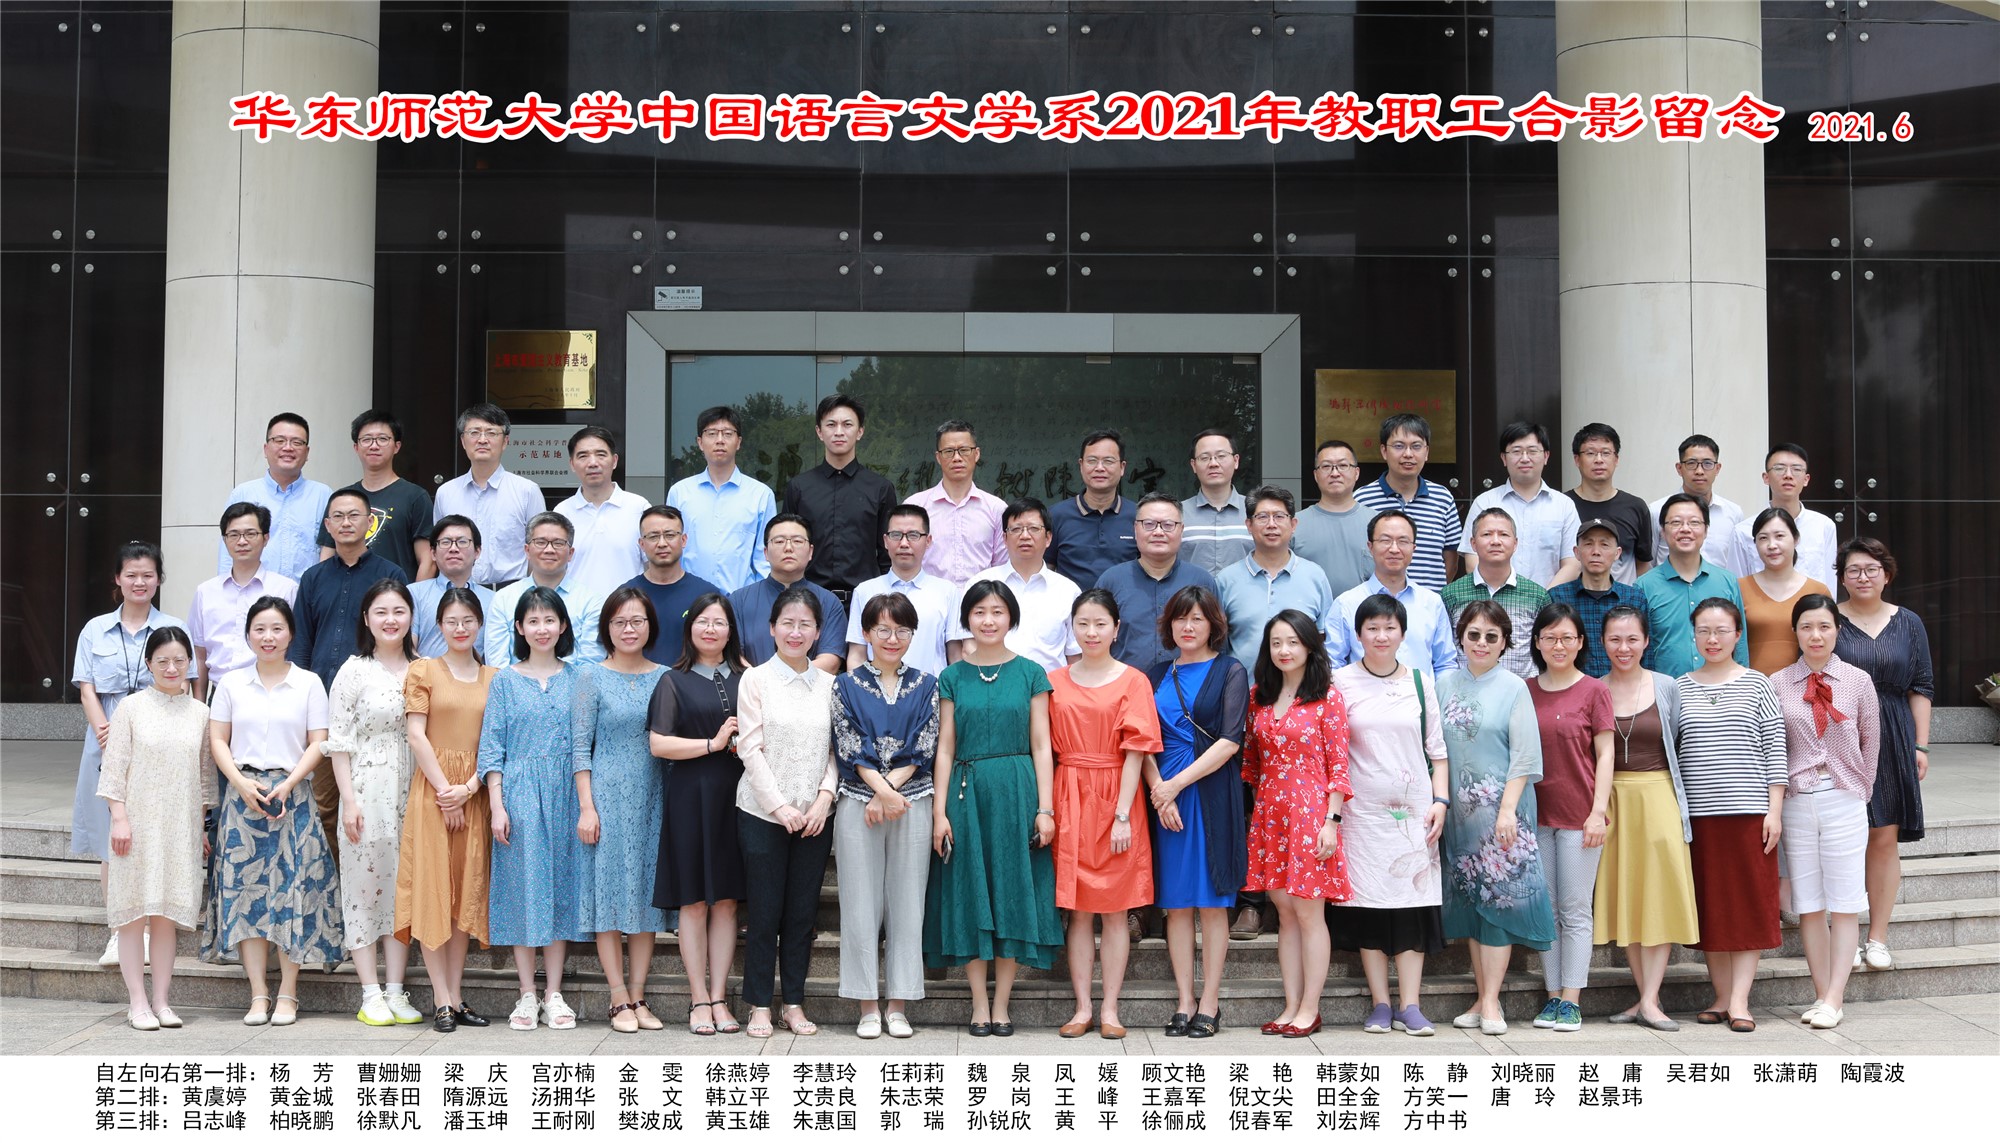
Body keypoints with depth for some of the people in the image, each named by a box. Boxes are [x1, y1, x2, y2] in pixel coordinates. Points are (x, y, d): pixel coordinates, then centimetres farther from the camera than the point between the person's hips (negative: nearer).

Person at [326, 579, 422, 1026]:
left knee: (403, 887, 6)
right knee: (364, 886, 0)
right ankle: (371, 995, 6)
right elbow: (338, 742, -4)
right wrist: (348, 801, -11)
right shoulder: (354, 671, -1)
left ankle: (396, 992, 12)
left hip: (410, 791, 4)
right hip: (366, 790, -3)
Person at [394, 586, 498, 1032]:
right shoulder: (423, 670, 3)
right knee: (431, 889, -4)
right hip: (432, 790, -3)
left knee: (466, 892, 5)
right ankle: (441, 999, -2)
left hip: (475, 793, 3)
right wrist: (444, 789, -11)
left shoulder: (493, 677, 11)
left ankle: (456, 997, 10)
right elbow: (416, 734, -4)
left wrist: (469, 787, -10)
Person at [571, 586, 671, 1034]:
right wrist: (586, 807, -9)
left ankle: (638, 997, 10)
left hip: (653, 798, 3)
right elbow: (580, 746, -2)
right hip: (608, 795, -3)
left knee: (648, 891, 4)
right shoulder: (592, 677, 0)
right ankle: (620, 1001, 2)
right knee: (610, 892, -2)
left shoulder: (665, 677, 9)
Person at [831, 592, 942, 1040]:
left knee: (907, 902, 2)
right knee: (861, 903, 1)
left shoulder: (925, 686, 9)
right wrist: (882, 789, -15)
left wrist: (889, 790, -11)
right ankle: (868, 1006, 8)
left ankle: (898, 1006, 10)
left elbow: (924, 748, 0)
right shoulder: (847, 685, 6)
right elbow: (849, 747, -3)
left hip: (912, 803, 1)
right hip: (858, 802, -1)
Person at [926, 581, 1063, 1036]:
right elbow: (945, 748, 5)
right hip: (967, 792, 1)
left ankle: (1001, 1006, 10)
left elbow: (1040, 745, 2)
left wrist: (1045, 808, -5)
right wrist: (940, 810, -2)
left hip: (1017, 792, -1)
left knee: (1013, 892, 1)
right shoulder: (952, 677, 6)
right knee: (971, 895, 3)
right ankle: (979, 1006, 10)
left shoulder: (1030, 673, 4)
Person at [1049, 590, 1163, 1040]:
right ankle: (1082, 1007, 10)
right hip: (1069, 801, 2)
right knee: (1078, 909, 4)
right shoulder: (1055, 681, 8)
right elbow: (1046, 749, 7)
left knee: (1115, 909, 2)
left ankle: (1110, 1009, 8)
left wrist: (1123, 815, -12)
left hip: (1114, 801, -2)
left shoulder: (1133, 681, 0)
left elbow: (1135, 753, -6)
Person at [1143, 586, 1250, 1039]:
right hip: (1164, 794, 4)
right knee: (1176, 902, 4)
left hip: (1213, 793, -3)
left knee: (1212, 901, -1)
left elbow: (1230, 741, -8)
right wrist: (1158, 789, -9)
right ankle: (1184, 1001, 10)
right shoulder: (1157, 676, 13)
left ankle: (1210, 1004, 4)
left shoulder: (1231, 672, 2)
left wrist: (1178, 783, -12)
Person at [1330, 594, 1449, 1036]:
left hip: (1415, 810, 2)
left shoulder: (1420, 683, 10)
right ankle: (1379, 1004, 7)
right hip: (1363, 810, -2)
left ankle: (1409, 1006, 3)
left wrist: (1440, 800, 1)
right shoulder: (1342, 682, 3)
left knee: (1414, 901, -1)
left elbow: (1437, 750, 12)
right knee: (1369, 903, -2)